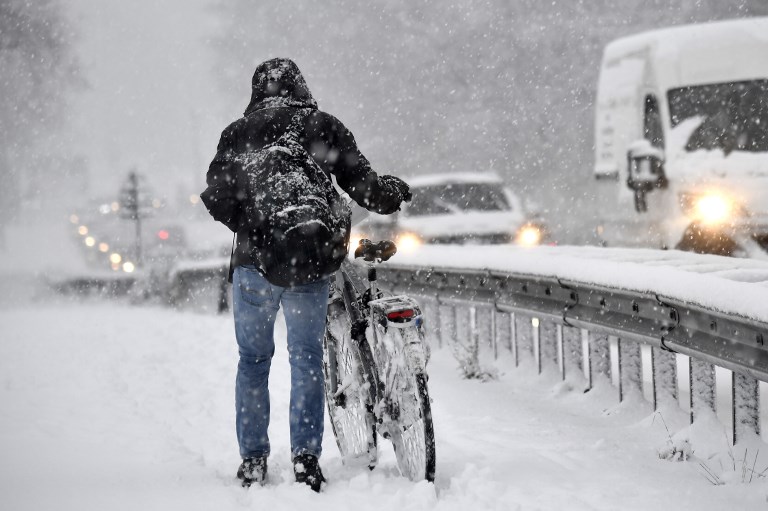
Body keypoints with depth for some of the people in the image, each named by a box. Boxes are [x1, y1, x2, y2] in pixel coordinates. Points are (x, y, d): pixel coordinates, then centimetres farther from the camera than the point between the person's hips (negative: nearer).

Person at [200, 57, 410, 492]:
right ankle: (306, 458, 0)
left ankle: (253, 460, 12)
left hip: (253, 261, 1)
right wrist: (393, 194, 20)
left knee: (253, 360, 11)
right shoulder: (325, 127, 4)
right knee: (307, 359, 6)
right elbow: (363, 185, 0)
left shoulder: (238, 132, 5)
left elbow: (216, 198, -2)